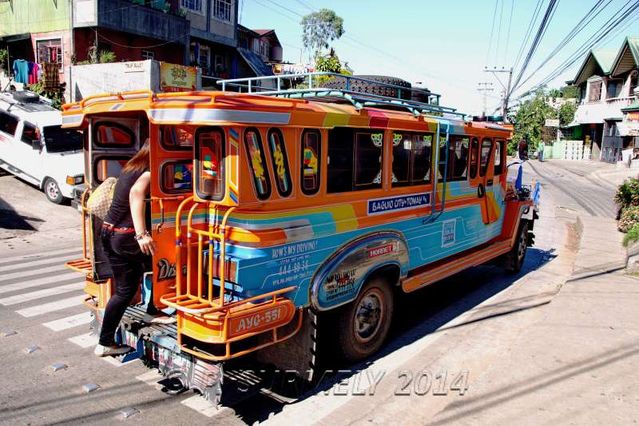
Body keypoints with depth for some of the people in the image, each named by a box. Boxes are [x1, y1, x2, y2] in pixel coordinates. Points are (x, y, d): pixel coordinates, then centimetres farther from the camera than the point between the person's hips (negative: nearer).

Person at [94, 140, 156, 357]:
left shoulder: (129, 168, 14)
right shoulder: (149, 173, -14)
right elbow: (136, 194, -32)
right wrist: (141, 234, -39)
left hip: (108, 233, 8)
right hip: (126, 237, -8)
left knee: (125, 290, 15)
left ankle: (105, 343, 20)